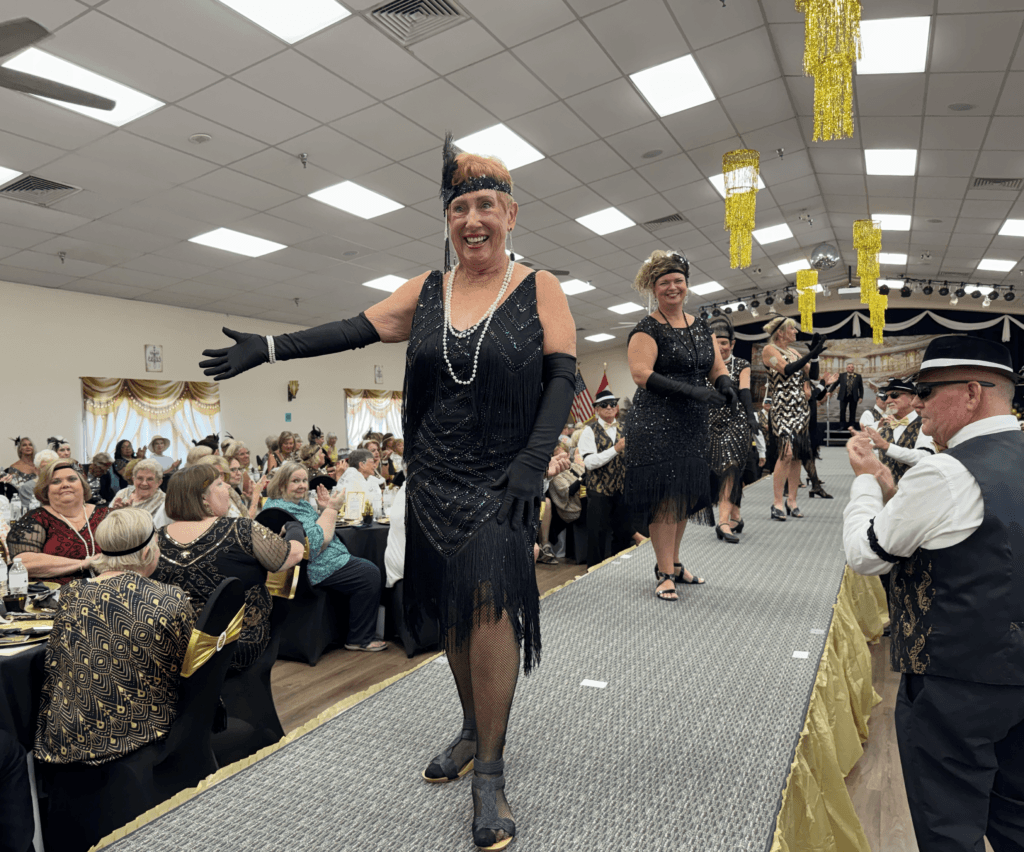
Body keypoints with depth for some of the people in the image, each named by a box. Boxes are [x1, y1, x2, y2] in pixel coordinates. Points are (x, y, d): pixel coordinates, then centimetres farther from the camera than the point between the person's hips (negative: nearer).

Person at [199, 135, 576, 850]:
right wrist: (269, 348, 1)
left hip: (500, 478, -4)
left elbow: (563, 377, -5)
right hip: (434, 479, 4)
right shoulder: (427, 290, 9)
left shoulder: (539, 289, 0)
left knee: (489, 600, -14)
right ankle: (473, 732, 30)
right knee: (452, 605, 10)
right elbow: (357, 330, 7)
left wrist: (533, 461, -16)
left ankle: (490, 776, 0)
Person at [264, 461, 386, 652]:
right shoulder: (280, 508, -18)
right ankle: (359, 640, -6)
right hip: (312, 570, -11)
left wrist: (323, 509, 6)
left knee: (369, 568, 10)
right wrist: (332, 508, -19)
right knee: (370, 574, -15)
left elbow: (324, 531, 22)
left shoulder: (301, 503, 14)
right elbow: (315, 542, -25)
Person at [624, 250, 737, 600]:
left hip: (693, 424, 7)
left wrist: (725, 383, -9)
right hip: (657, 423, -7)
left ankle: (673, 563, 27)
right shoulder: (647, 329, -6)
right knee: (665, 496, -6)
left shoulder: (700, 327, 15)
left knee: (686, 494, 12)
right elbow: (641, 374, -17)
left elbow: (717, 367, 16)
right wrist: (691, 391, -25)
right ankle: (665, 574, 5)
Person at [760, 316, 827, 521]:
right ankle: (777, 502, -13)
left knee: (797, 455, 6)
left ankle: (792, 500, 14)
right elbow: (787, 370, -17)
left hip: (800, 408, 7)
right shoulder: (769, 350, -3)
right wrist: (811, 354, -17)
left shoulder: (794, 352, 18)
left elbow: (813, 375, 13)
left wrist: (814, 354, 1)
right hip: (782, 407, -7)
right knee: (786, 452, -17)